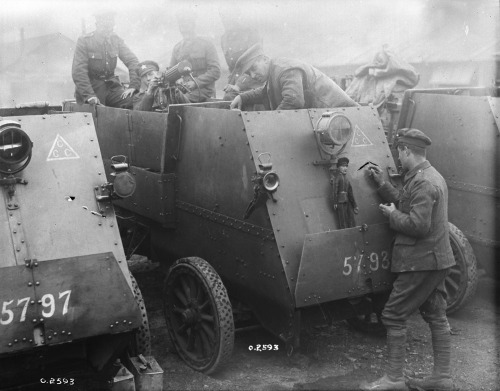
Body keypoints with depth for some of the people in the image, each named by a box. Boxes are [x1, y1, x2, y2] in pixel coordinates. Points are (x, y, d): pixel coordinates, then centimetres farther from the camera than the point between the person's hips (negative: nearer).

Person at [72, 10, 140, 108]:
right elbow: (78, 71, -13)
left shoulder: (116, 40, 5)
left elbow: (132, 61, 4)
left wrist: (133, 86, -13)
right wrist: (89, 95, -27)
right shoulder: (84, 41, -7)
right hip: (92, 86, -3)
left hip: (111, 84, 3)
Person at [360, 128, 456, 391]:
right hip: (436, 260, 11)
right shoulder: (431, 176, 13)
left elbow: (418, 224, -27)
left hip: (421, 261, -10)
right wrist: (381, 184, 13)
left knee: (394, 316, -3)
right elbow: (406, 204, 17)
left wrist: (391, 214, -12)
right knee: (436, 316, 15)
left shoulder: (422, 182, -20)